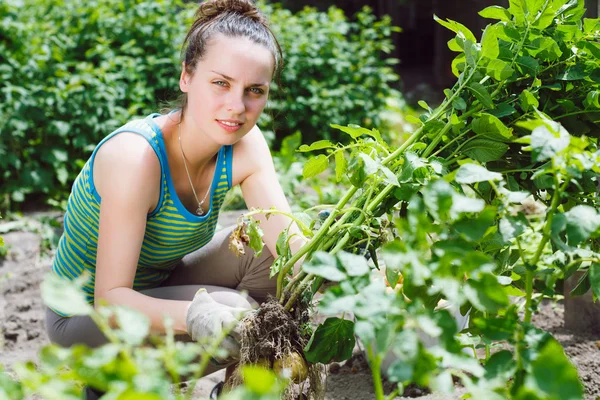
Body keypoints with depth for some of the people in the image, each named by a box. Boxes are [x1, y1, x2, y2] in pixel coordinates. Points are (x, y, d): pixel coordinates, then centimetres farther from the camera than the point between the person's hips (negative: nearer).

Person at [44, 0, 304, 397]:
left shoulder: (245, 146, -14)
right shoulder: (134, 156, -33)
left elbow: (290, 240, -23)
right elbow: (111, 296, -34)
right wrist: (196, 314, -52)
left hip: (157, 288, 6)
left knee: (265, 246, -14)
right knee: (228, 312, -27)